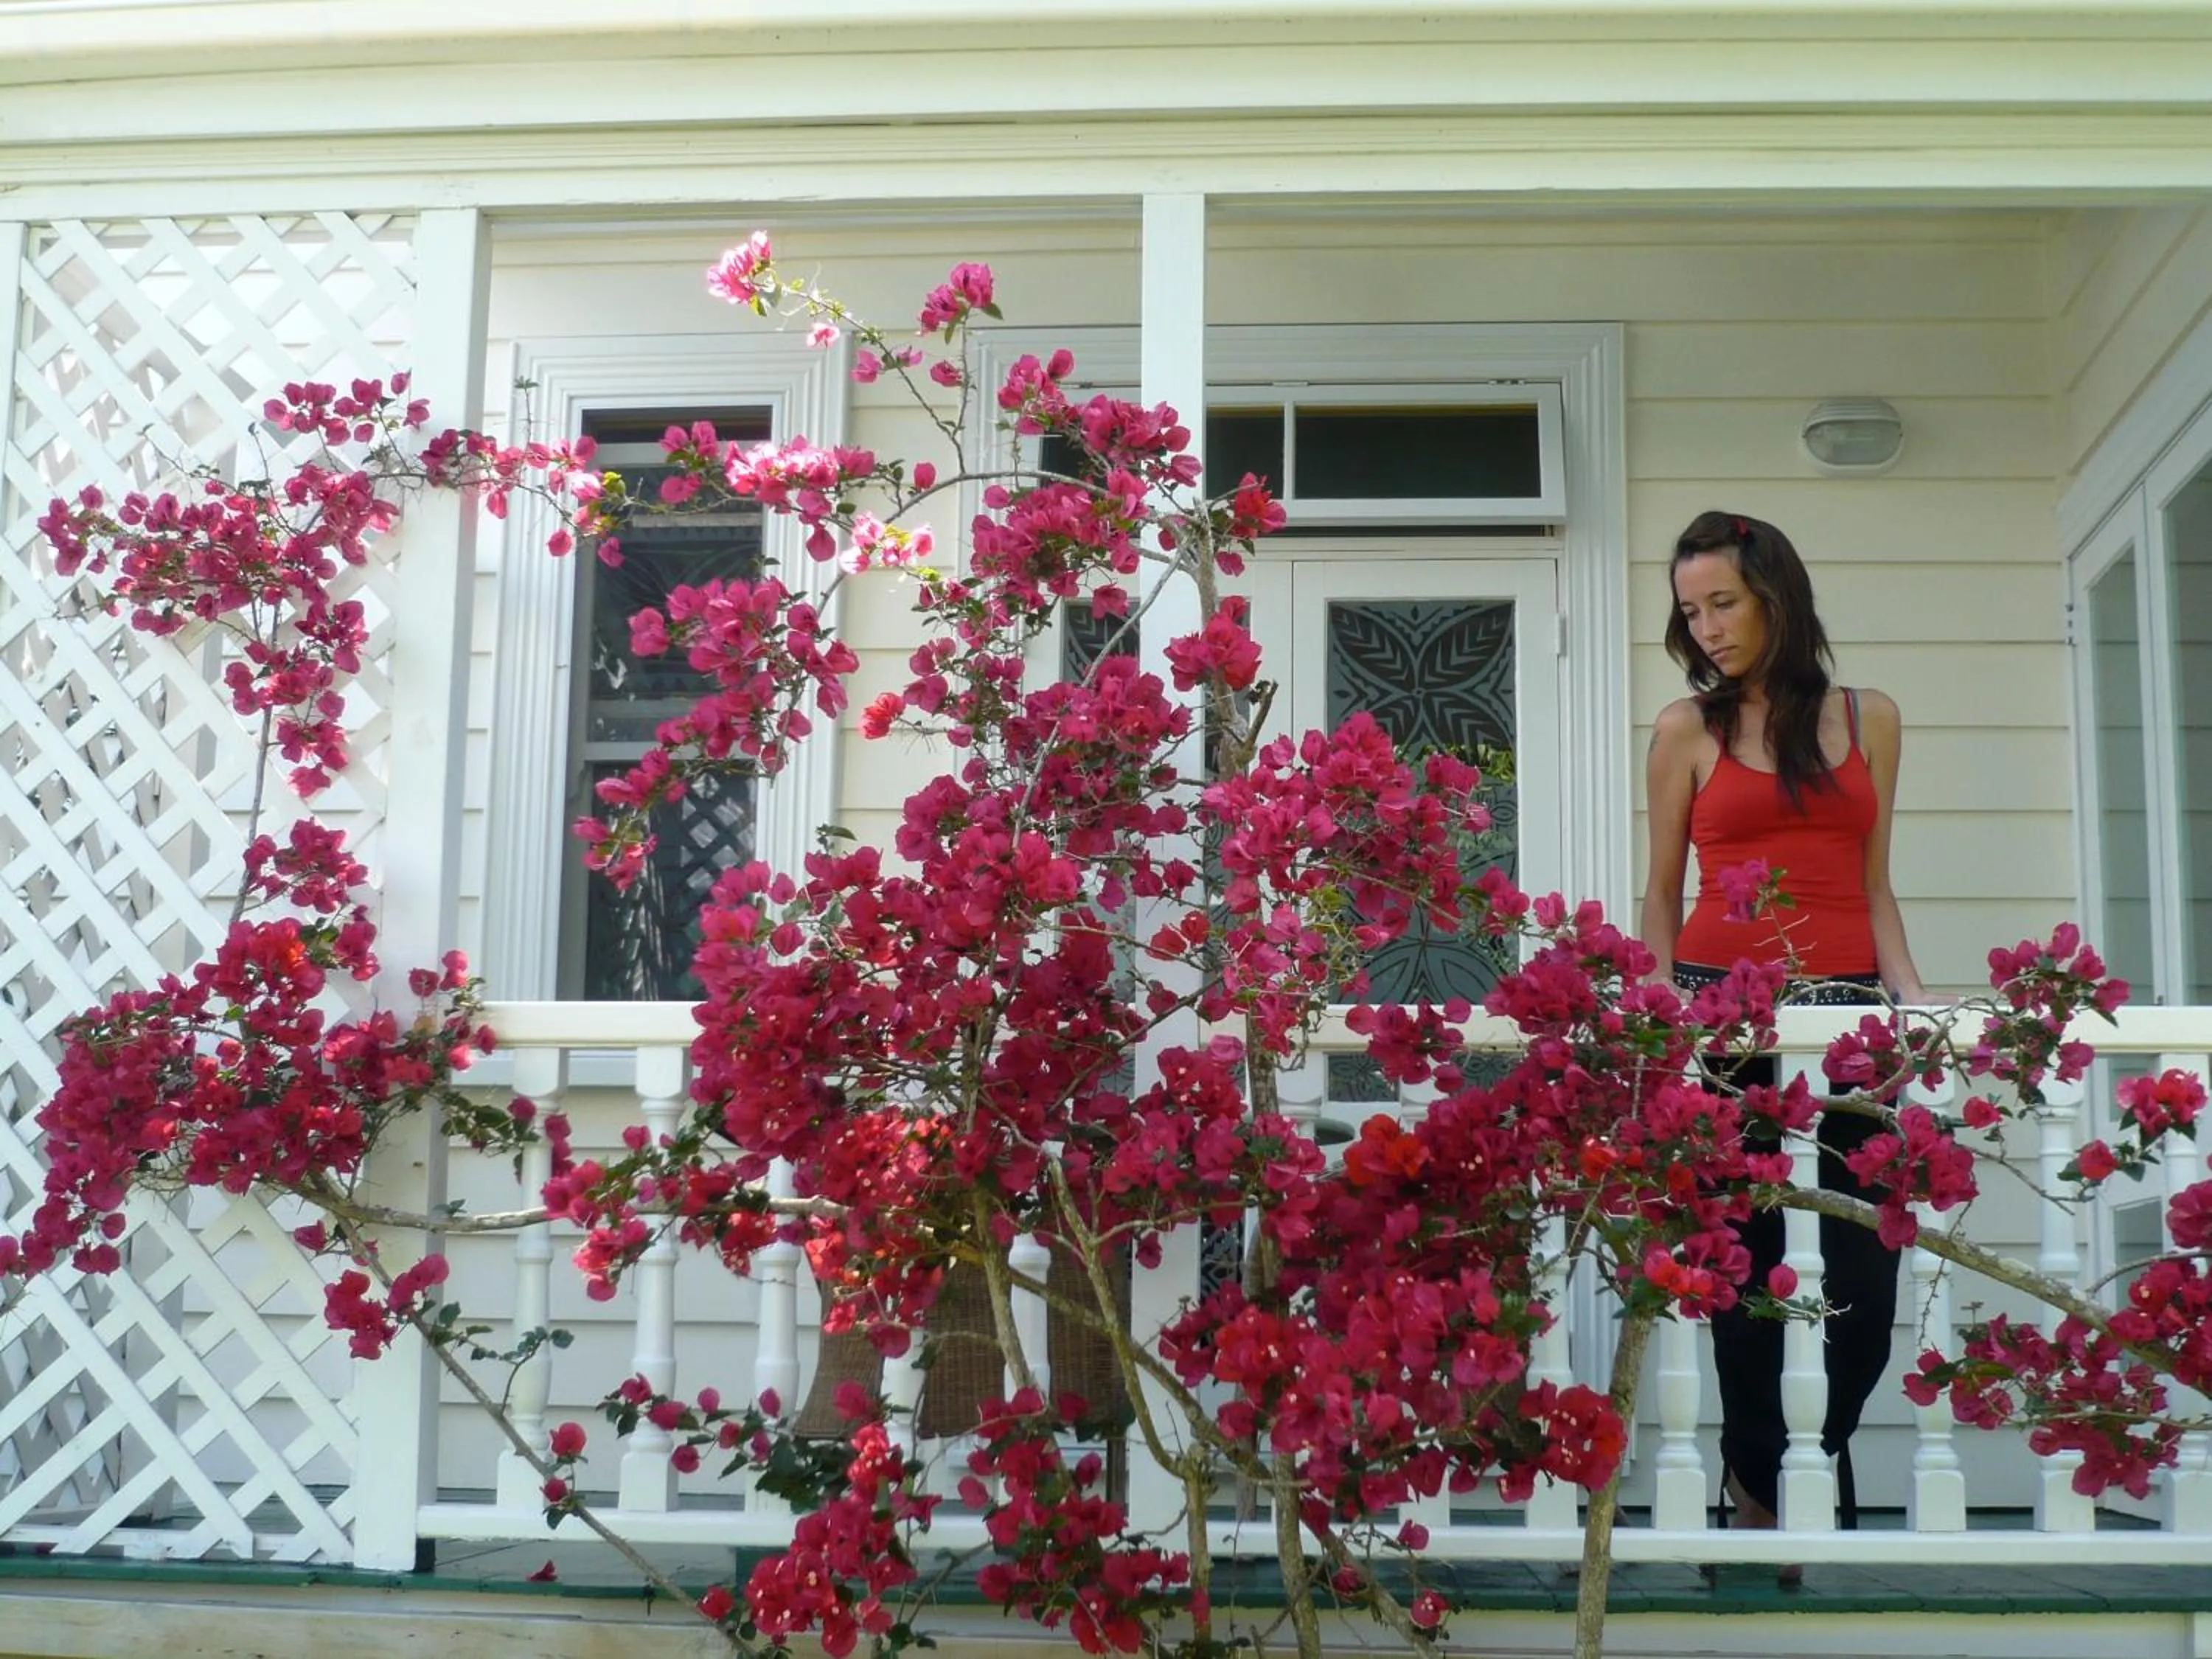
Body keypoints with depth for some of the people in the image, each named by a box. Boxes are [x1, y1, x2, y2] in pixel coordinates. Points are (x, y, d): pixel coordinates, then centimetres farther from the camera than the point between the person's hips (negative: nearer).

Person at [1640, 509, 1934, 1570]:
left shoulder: (1869, 720, 13)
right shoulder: (1687, 730, 7)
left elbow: (1872, 885, 14)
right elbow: (1662, 896, 8)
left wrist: (1908, 986, -1)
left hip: (1844, 1006, 2)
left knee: (1866, 1266, -2)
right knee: (1747, 1262, 1)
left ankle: (1790, 1475, 21)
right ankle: (1767, 1492, 16)